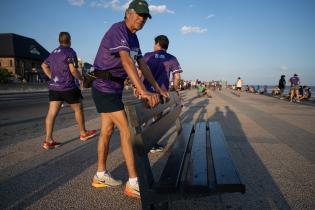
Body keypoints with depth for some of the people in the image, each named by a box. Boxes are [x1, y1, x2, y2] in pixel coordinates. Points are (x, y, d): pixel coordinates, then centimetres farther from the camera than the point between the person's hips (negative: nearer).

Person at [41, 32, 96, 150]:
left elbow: (44, 66, 24)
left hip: (54, 87, 7)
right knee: (78, 109, 10)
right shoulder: (70, 52, -8)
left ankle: (48, 140, -1)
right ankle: (83, 133, 22)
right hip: (67, 87, -7)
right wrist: (81, 79, 0)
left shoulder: (54, 52, 16)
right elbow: (73, 70, -16)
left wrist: (52, 78, 20)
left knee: (52, 112, 0)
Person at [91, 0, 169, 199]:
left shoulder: (134, 38, 14)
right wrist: (143, 92, -41)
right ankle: (133, 183, -2)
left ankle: (100, 176, 25)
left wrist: (158, 88, 10)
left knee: (107, 131, 12)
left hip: (114, 89, 9)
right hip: (105, 88, -9)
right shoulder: (118, 29, -16)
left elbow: (143, 64, 14)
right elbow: (126, 61, -32)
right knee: (126, 131, -10)